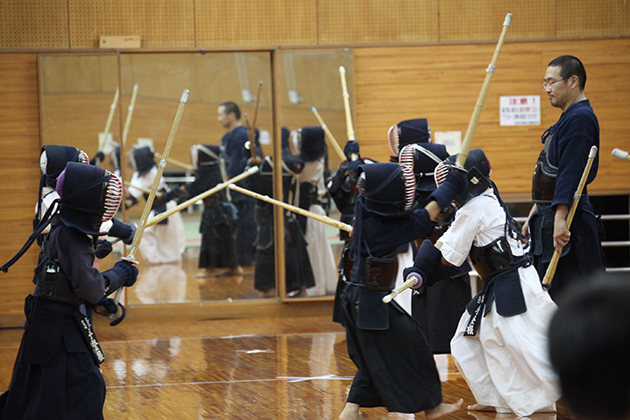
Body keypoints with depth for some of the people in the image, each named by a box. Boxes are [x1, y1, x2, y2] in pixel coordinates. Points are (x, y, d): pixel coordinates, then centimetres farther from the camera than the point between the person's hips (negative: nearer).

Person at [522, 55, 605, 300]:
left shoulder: (579, 119, -14)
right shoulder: (569, 118, 19)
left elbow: (570, 174, -22)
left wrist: (560, 219, -27)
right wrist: (534, 216, 21)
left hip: (569, 224, -11)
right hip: (549, 217, 11)